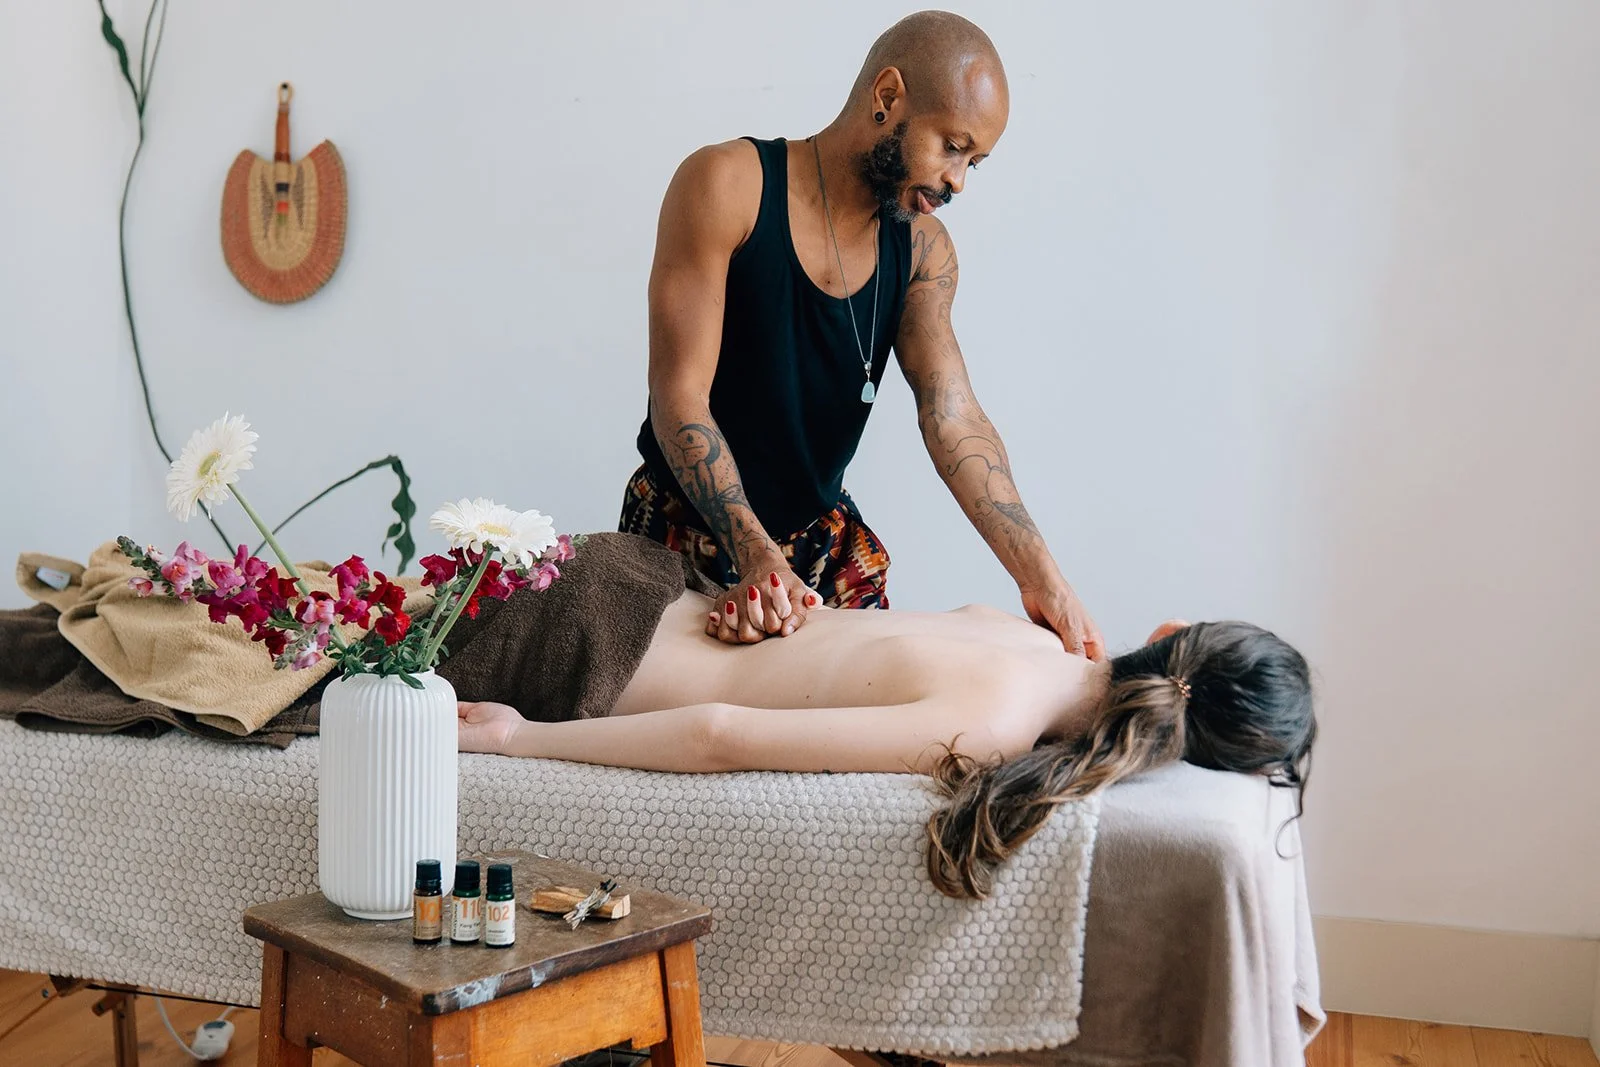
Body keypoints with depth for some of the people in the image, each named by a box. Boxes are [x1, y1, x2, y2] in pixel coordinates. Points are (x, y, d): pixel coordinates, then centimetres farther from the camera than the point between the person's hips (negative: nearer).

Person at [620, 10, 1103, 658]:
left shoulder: (923, 248, -3)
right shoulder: (727, 187, -18)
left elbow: (953, 417, -13)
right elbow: (679, 398, -22)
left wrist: (1039, 577, -26)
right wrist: (755, 558, -33)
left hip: (826, 542, 4)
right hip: (686, 535, -4)